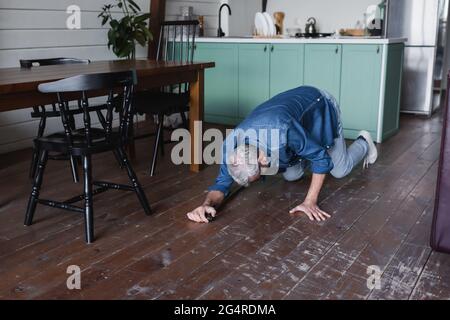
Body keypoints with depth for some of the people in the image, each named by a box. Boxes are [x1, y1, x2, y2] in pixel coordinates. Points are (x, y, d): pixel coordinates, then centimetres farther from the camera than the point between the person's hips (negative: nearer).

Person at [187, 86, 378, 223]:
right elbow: (222, 183, -25)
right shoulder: (231, 145, -31)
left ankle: (364, 143, 39)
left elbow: (322, 158, -33)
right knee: (291, 176, 6)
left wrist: (310, 202, -35)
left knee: (340, 171, 7)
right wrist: (208, 204, -47)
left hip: (320, 107, -4)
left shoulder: (283, 131, -47)